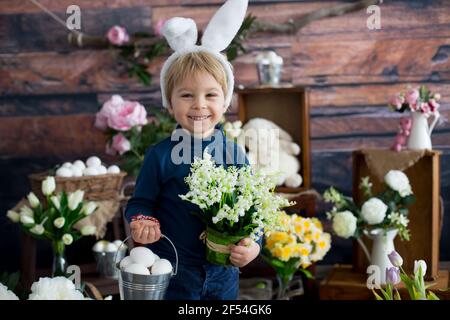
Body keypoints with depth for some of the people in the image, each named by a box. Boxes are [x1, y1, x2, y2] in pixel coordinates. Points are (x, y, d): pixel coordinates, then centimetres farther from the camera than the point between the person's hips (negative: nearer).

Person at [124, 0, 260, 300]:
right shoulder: (160, 155, -9)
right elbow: (140, 203, -2)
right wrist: (141, 223, -22)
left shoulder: (235, 154, -3)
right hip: (171, 274, -2)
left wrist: (253, 245, -13)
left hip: (223, 276, 2)